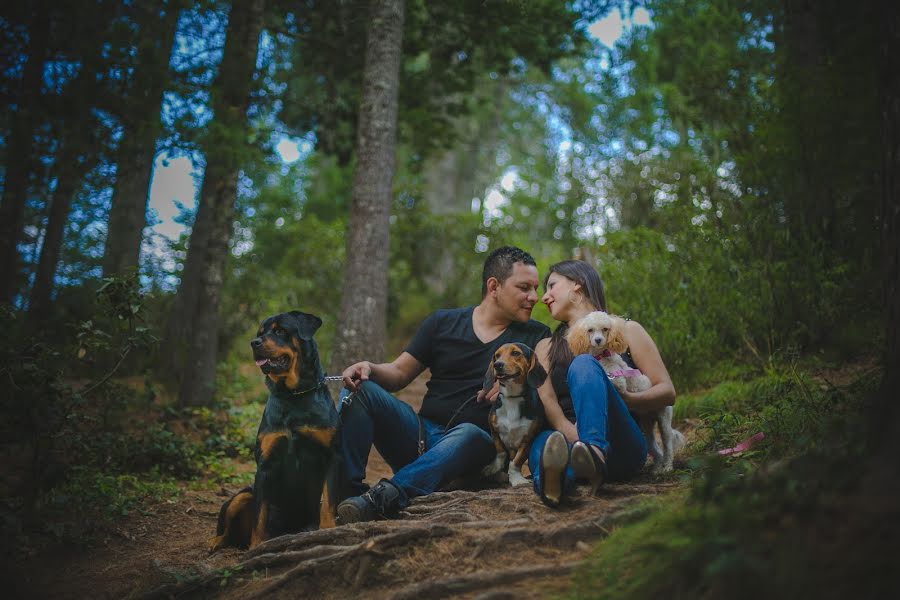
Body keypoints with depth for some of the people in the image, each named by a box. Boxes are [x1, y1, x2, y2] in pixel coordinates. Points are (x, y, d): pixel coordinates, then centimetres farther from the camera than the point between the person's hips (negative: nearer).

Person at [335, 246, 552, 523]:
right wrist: (369, 369, -11)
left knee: (469, 433, -37)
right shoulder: (443, 323, 12)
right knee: (359, 389, -17)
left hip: (472, 442, -2)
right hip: (420, 436, 3)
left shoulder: (535, 337, 9)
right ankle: (348, 491, -28)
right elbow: (399, 373, 10)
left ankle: (384, 496, -53)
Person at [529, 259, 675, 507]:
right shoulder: (546, 348, 25)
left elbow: (667, 393, 8)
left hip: (621, 449, -2)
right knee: (543, 442, -34)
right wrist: (570, 433, -17)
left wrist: (620, 399, -12)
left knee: (583, 364, -27)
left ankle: (595, 452, -53)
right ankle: (557, 471, -68)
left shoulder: (626, 331, 17)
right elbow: (546, 401, 6)